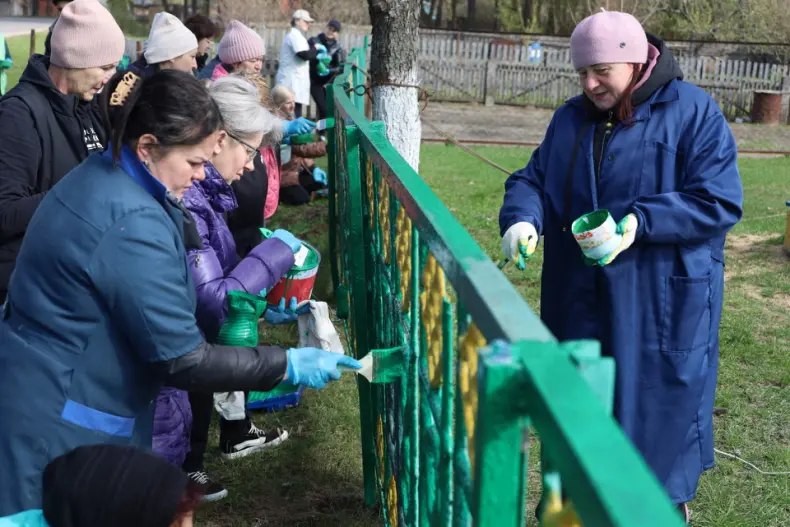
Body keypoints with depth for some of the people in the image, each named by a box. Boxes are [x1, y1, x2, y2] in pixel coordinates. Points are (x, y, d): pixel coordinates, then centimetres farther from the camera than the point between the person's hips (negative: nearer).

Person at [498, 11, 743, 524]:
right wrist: (522, 217, -15)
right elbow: (531, 180, 8)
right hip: (579, 301, 5)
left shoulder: (694, 112, -9)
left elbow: (720, 203, -14)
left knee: (656, 410, 6)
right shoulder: (571, 118, 8)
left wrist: (642, 222, -25)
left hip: (663, 305, -5)